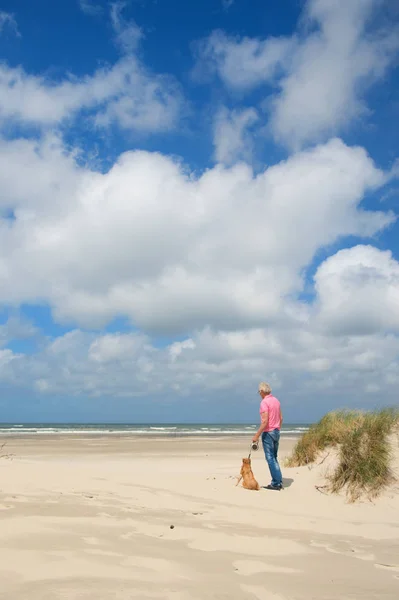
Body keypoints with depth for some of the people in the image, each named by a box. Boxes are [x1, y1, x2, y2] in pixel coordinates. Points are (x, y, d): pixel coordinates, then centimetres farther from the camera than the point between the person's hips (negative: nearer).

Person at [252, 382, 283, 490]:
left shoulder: (264, 402, -16)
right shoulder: (276, 401, 10)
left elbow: (265, 421, -22)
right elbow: (281, 418, 14)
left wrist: (257, 435, -18)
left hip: (268, 433, -8)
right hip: (276, 432, 8)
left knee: (270, 458, -3)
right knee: (274, 458, 16)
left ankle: (276, 483, -2)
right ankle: (278, 482, 16)